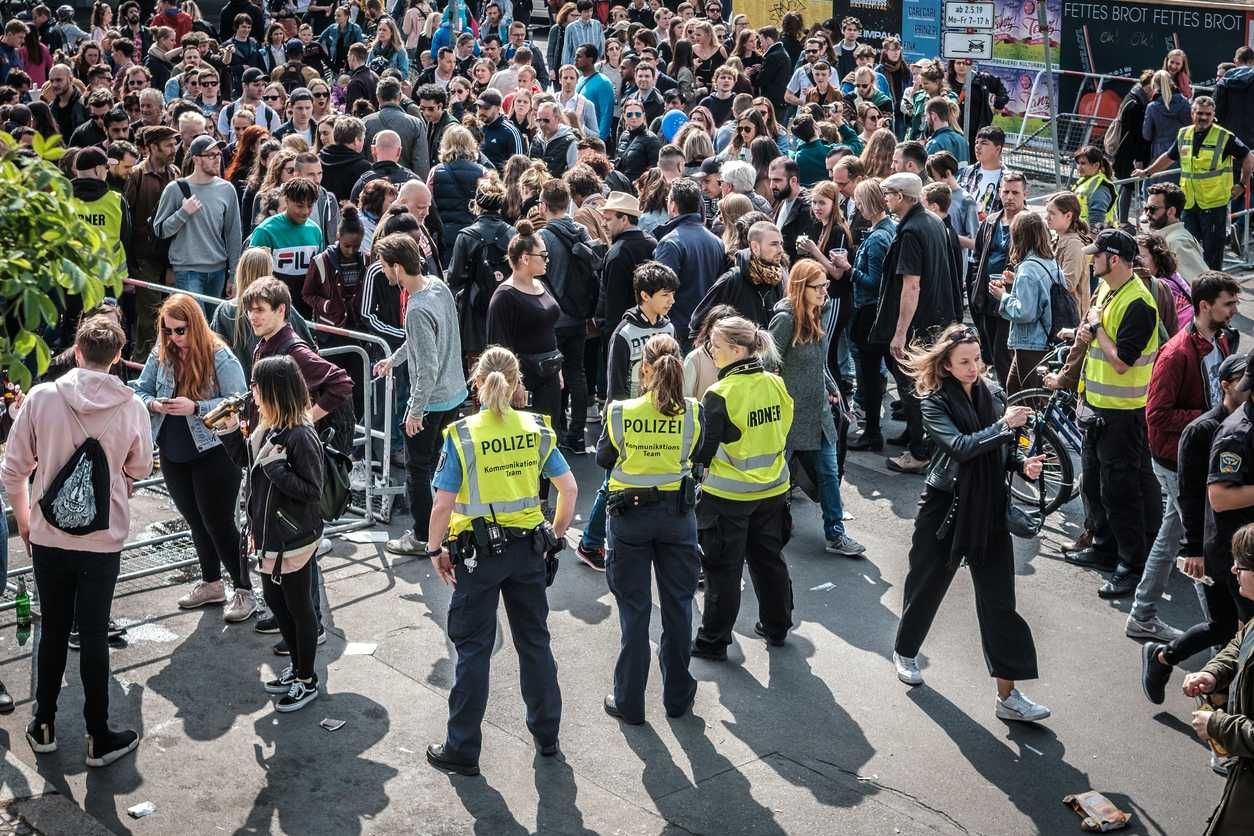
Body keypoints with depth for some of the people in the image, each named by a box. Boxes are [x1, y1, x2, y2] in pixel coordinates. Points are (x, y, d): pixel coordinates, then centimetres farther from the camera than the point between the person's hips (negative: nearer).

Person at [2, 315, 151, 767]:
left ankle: (43, 726, 28)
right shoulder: (131, 406, -11)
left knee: (53, 633, 16)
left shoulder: (41, 397, -10)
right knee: (94, 638, 9)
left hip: (48, 538, 1)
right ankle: (99, 737, 18)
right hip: (103, 541, -1)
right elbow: (140, 470, 4)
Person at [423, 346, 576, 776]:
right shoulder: (536, 429, -2)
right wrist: (556, 534, 12)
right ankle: (546, 734, 30)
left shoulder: (461, 435, -12)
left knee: (473, 648, 6)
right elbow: (569, 488, -1)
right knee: (534, 640, 17)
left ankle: (462, 749, 14)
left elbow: (443, 505, -14)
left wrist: (435, 549, -1)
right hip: (528, 549, 3)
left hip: (478, 552, -3)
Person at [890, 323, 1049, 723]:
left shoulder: (994, 394, 4)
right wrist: (1003, 425, -27)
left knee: (999, 600, -2)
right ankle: (905, 651, 42)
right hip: (945, 508, -3)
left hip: (989, 510, 3)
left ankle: (1009, 695, 0)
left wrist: (1023, 463, -7)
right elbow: (960, 447, -25)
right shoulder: (935, 402, -9)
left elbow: (1003, 450, 12)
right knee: (927, 584, 13)